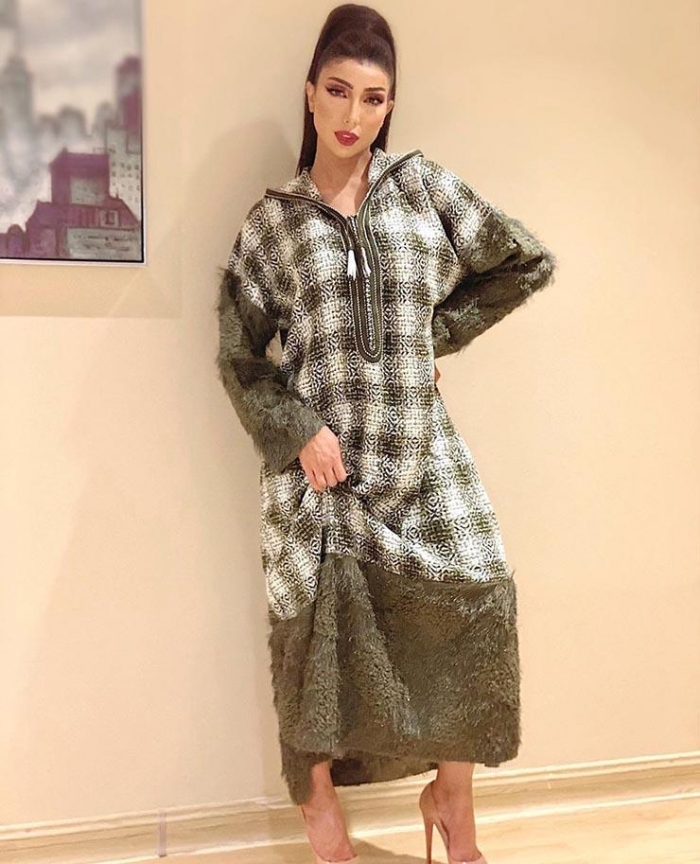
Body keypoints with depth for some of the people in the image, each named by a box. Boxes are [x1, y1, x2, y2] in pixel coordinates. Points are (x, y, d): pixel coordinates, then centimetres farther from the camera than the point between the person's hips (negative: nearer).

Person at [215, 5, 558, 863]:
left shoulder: (423, 185, 5)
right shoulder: (274, 219, 4)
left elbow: (527, 262, 11)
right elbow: (238, 354, 5)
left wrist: (439, 329, 6)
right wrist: (297, 432, -9)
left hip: (418, 447, 1)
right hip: (318, 453, -1)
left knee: (477, 592, -9)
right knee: (319, 612, -2)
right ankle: (318, 794, 22)